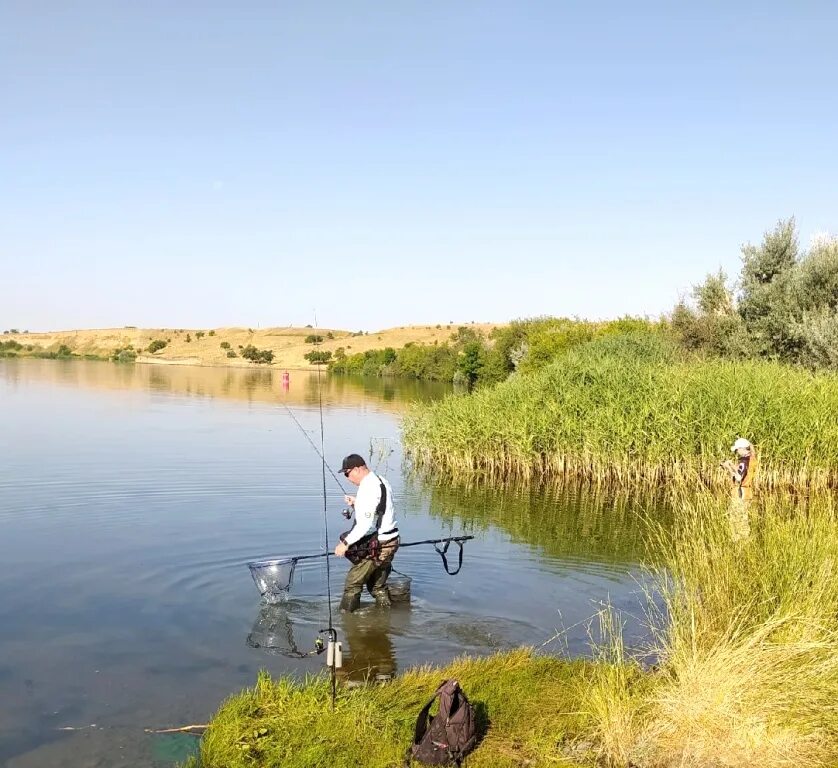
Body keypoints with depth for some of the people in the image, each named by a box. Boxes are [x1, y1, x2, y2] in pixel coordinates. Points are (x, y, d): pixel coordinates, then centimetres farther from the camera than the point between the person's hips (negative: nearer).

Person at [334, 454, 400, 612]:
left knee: (352, 584, 2)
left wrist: (345, 543, -21)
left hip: (375, 547, -10)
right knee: (378, 586, 21)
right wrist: (357, 503, 14)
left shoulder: (368, 488, -20)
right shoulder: (381, 482, 10)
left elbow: (366, 524, -26)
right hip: (390, 541, 10)